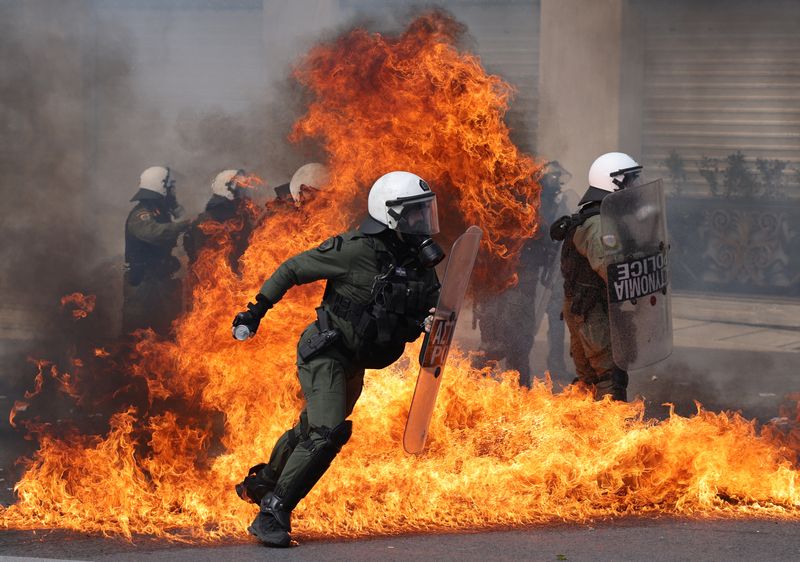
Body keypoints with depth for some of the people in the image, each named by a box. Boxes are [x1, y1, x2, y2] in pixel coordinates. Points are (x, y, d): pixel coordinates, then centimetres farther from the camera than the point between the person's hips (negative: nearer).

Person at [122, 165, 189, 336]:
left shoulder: (159, 213, 14)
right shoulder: (141, 215, -18)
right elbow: (154, 232, -38)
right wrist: (185, 225, -41)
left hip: (158, 280, 10)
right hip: (142, 282, -10)